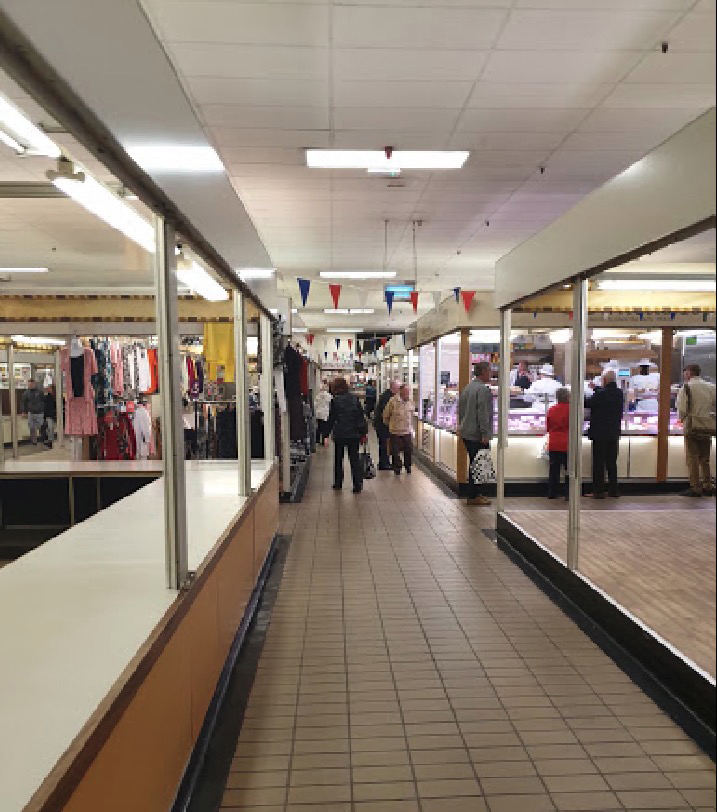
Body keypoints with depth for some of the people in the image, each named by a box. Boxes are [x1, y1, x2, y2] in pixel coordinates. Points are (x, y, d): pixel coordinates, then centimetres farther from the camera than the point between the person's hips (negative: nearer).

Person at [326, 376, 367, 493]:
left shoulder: (335, 401, -8)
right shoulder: (355, 399, 0)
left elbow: (331, 419, -6)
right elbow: (361, 417, 2)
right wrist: (363, 433, 7)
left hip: (339, 435, -2)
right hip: (354, 434, 2)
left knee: (338, 459, 14)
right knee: (354, 459, 6)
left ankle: (338, 483, 23)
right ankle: (358, 484, 1)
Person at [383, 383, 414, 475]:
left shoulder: (411, 402, 1)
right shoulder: (393, 401, -14)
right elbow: (386, 415, -2)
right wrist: (389, 424, 9)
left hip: (407, 431, 3)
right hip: (395, 431, -3)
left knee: (408, 450, 6)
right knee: (395, 452, 4)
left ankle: (408, 467, 26)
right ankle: (397, 468, 21)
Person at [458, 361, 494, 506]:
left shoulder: (467, 388, 15)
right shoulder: (483, 389, -14)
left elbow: (460, 410, 22)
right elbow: (483, 413, -20)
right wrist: (485, 434, -19)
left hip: (466, 433, 10)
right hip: (477, 435, -10)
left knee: (474, 465, 16)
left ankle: (474, 493, 24)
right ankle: (473, 496, 1)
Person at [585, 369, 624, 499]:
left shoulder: (600, 394, -18)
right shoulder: (619, 393, 2)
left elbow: (587, 403, -9)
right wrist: (596, 388, 29)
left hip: (600, 434, -6)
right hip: (614, 433, 6)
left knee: (599, 463, 0)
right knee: (612, 462, 14)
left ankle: (599, 490, 2)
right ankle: (613, 489, 20)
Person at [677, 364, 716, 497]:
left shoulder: (686, 387, -9)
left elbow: (682, 409, -14)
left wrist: (684, 420, 5)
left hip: (692, 427, -5)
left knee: (693, 458, 1)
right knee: (705, 459, 15)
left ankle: (695, 488, 1)